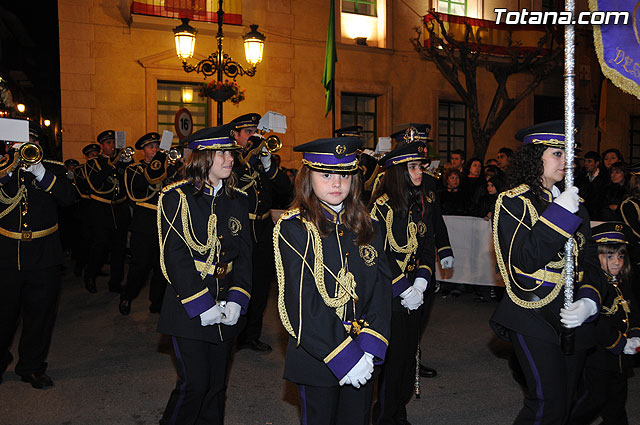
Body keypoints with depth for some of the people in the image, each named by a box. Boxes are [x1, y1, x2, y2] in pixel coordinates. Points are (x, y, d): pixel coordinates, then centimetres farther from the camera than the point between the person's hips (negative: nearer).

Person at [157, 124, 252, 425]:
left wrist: (237, 299, -7)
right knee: (194, 383, -3)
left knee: (217, 384, 13)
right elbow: (174, 256, -13)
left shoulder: (238, 200, 8)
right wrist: (201, 305, -17)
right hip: (189, 309, -5)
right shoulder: (177, 197, -7)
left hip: (226, 308, 5)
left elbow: (244, 254, 6)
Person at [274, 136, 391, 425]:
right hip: (316, 360, -4)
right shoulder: (294, 228, -10)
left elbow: (381, 290, 0)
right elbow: (303, 305, -16)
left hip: (363, 359, 4)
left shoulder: (366, 227, 6)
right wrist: (344, 357, -18)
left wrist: (368, 349, -12)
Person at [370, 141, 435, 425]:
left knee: (409, 356, 13)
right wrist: (403, 290, -14)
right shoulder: (382, 207, -11)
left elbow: (428, 250, 8)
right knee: (392, 357, 1)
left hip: (414, 296, 6)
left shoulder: (423, 206, 8)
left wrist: (419, 286, -6)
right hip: (388, 296, -6)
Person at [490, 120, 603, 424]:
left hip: (575, 318, 6)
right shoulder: (514, 202, -4)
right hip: (533, 318, -6)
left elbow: (590, 261, 10)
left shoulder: (575, 203, 13)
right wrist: (560, 213, -18)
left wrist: (588, 302, -9)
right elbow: (525, 260, -17)